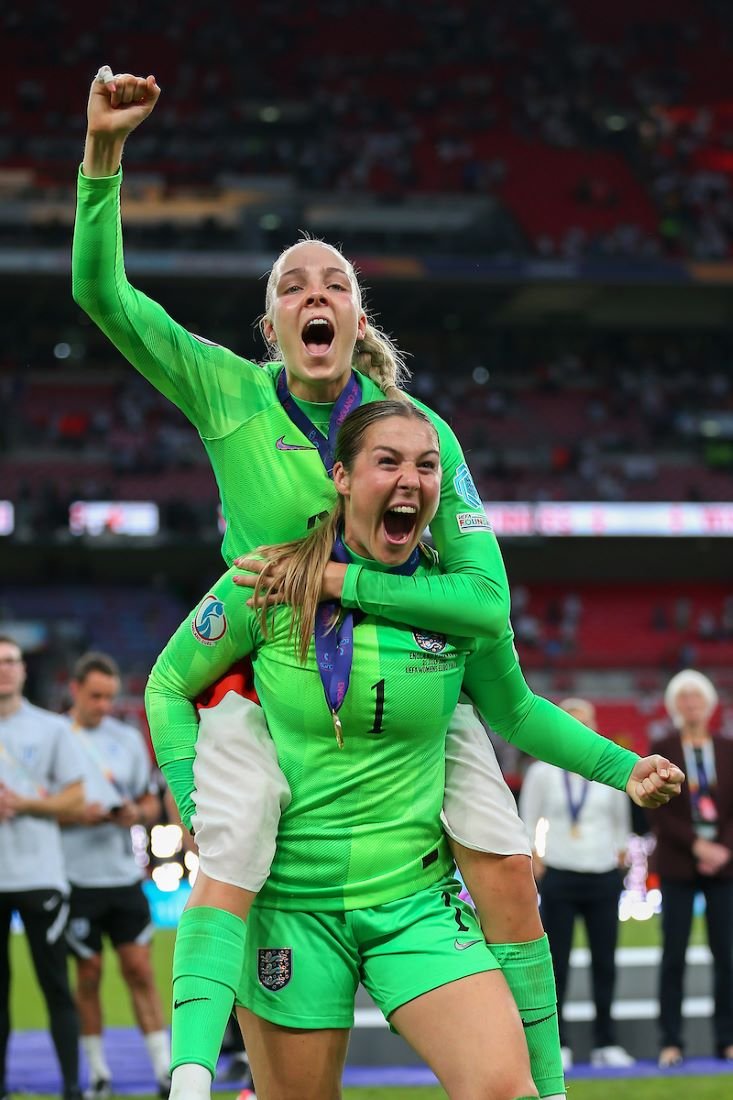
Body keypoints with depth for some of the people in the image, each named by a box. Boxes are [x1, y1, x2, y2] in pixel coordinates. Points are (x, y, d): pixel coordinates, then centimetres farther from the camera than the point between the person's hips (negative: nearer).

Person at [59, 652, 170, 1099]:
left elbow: (151, 803, 15)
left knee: (139, 969, 1)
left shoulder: (128, 739, 8)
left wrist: (137, 814, -7)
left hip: (125, 874, 2)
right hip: (78, 875, -2)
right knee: (89, 973, 4)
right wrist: (76, 816, -17)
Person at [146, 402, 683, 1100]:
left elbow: (515, 711, 18)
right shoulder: (270, 585, -7)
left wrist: (623, 767, 9)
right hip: (291, 901, -1)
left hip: (417, 900, 1)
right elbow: (169, 687, 7)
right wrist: (200, 810, -3)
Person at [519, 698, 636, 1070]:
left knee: (605, 962, 2)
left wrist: (620, 856, 11)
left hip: (603, 876, 2)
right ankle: (557, 1044, 0)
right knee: (556, 963, -3)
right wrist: (535, 863, 2)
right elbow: (527, 824, 7)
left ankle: (605, 1043, 8)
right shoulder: (542, 773, 0)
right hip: (558, 876, -2)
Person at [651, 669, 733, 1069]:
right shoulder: (663, 751, 2)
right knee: (674, 955, -3)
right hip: (678, 865, -2)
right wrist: (697, 845, -14)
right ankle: (670, 1041, -1)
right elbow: (659, 810, -5)